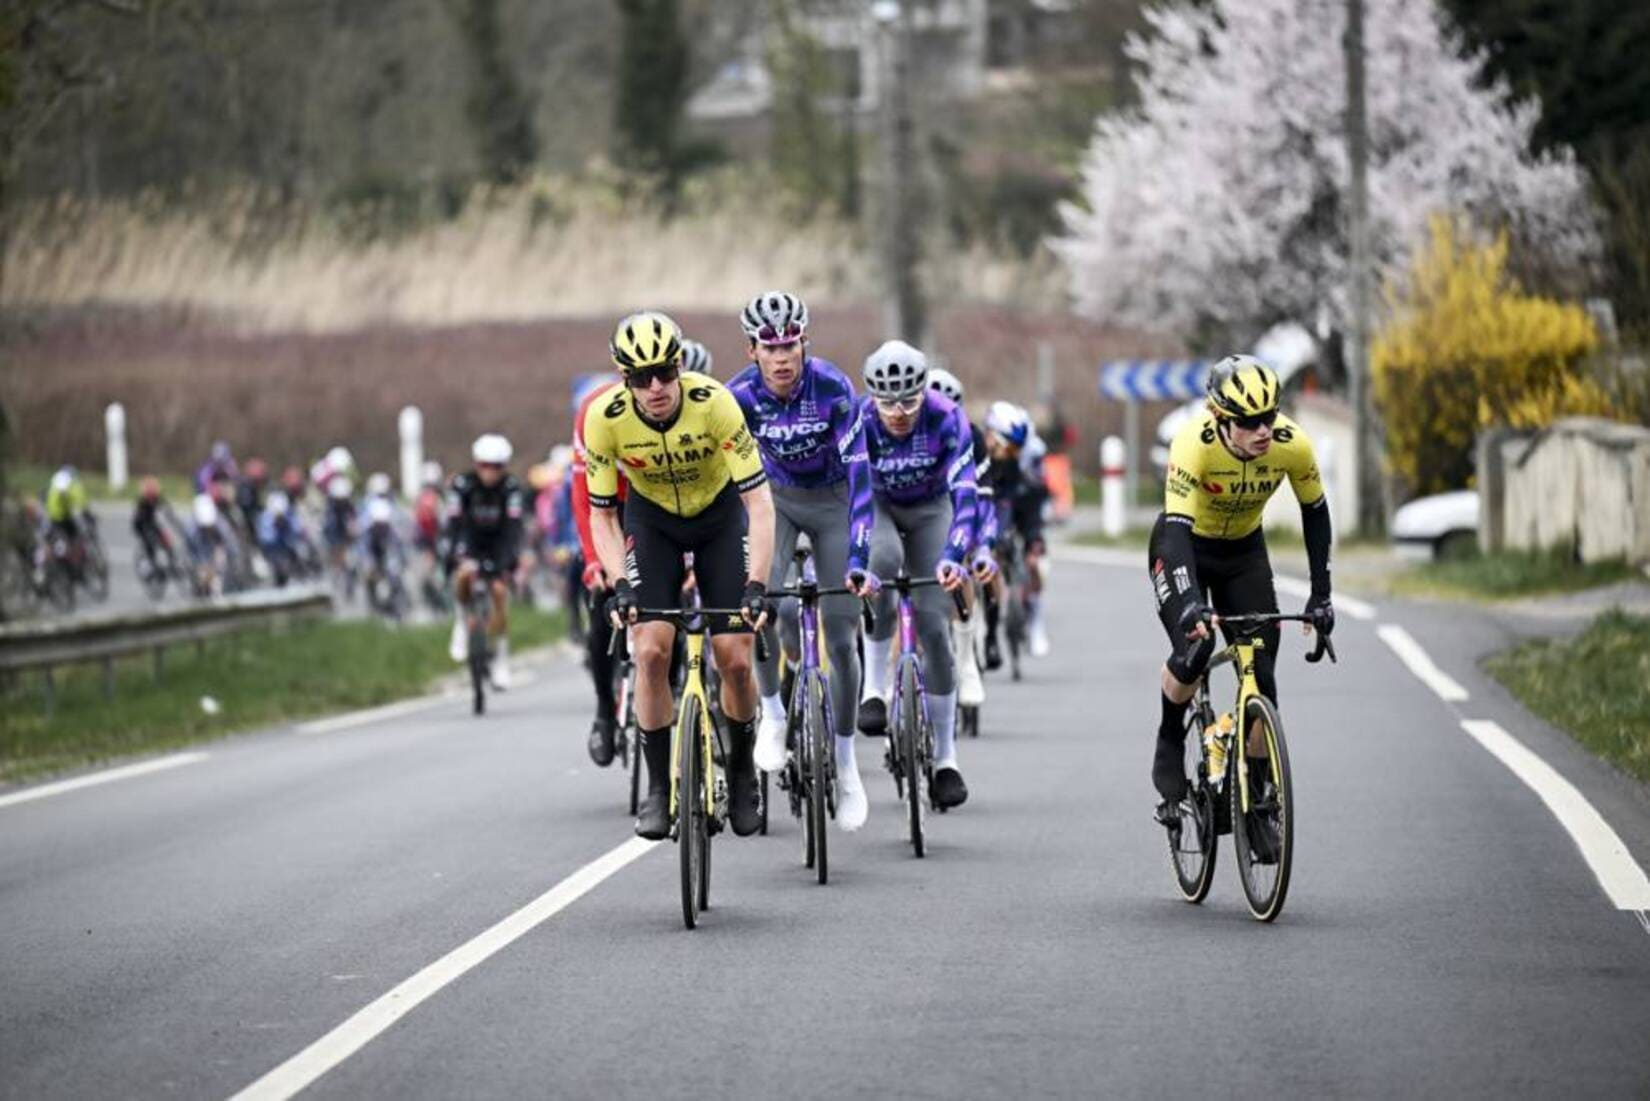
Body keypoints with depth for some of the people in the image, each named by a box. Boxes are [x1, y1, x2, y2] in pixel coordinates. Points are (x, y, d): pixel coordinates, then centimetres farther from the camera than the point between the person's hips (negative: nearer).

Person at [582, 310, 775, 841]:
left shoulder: (713, 402, -32)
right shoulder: (605, 417, -27)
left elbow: (759, 503, -30)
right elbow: (601, 514, -15)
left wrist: (756, 585, -39)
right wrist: (619, 584, -30)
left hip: (720, 515, -1)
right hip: (651, 520, 1)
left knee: (736, 660, -9)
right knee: (650, 651, -17)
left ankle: (742, 772, 17)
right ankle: (658, 787, -3)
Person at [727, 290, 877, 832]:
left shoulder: (833, 389, -29)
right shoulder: (740, 395, -23)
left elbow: (859, 475, -31)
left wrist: (858, 561, -39)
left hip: (831, 500, -1)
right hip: (776, 497, 1)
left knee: (840, 637, -4)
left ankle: (845, 763, 11)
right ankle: (772, 715, -8)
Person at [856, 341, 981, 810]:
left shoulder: (947, 420, -30)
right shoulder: (858, 422, -28)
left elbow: (964, 493, -35)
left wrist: (953, 557, -49)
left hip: (929, 510, 0)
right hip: (877, 506, 0)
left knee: (934, 625, -8)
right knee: (882, 559, -37)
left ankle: (946, 757, 3)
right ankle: (874, 687, -25)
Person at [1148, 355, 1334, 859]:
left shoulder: (1292, 444, -25)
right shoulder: (1195, 445, -35)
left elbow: (1314, 511, -8)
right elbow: (1178, 529, -41)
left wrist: (1320, 594, -9)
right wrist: (1191, 604, -54)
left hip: (1244, 552, 3)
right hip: (1184, 547, -3)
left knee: (1261, 675, -7)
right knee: (1195, 647, -28)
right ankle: (1170, 741, 2)